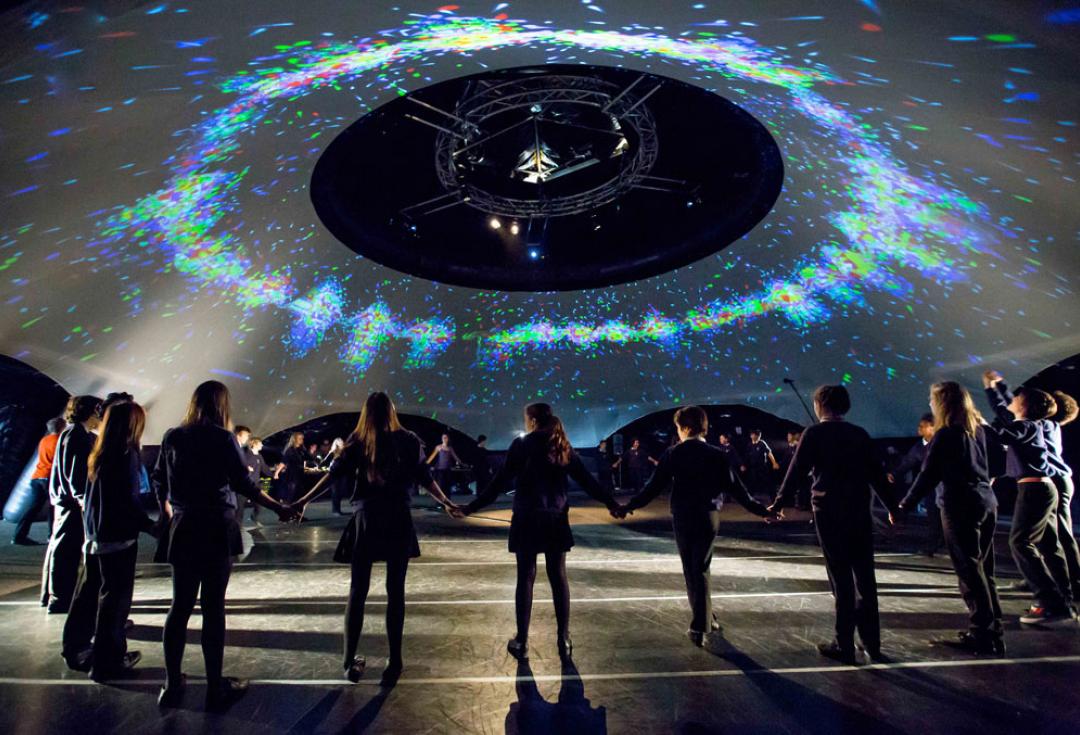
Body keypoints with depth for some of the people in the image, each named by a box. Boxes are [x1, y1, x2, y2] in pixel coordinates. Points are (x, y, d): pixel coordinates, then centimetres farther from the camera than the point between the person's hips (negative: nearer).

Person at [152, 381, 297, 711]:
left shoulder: (172, 437, 4)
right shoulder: (223, 438, -10)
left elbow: (159, 482, 11)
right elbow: (244, 484, -13)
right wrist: (280, 508, -5)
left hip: (182, 530, 5)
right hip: (217, 531, -4)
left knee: (180, 606, 12)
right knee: (213, 607, 2)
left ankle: (172, 686, 19)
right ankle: (216, 688, 11)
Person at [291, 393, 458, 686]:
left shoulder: (357, 441, 3)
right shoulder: (408, 440, 2)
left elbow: (334, 474, -1)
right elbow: (424, 478, 3)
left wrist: (304, 500, 7)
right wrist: (446, 503, 12)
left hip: (366, 519, 1)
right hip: (398, 520, 0)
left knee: (357, 591, 9)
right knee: (395, 590, 6)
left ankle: (350, 663, 15)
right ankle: (394, 662, 9)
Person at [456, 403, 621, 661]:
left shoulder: (522, 444, -6)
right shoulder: (563, 446, 6)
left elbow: (501, 481, -9)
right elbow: (586, 479, 9)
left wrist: (471, 508, -5)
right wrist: (611, 503, 19)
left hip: (528, 519, -3)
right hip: (556, 519, 4)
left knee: (526, 578, 4)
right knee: (558, 577, 10)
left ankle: (521, 642, 12)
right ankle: (564, 640, 16)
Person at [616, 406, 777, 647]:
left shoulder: (673, 454, -5)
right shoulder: (716, 455, -2)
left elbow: (654, 486, -7)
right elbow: (735, 488, 0)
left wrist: (630, 506, 3)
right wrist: (760, 510, 11)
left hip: (682, 518, -1)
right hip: (708, 517, 1)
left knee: (690, 571, 13)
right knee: (701, 570, 8)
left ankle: (705, 621, 22)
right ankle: (701, 626, 2)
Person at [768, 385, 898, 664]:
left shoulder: (814, 433, -5)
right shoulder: (860, 434, 7)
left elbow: (796, 471, -7)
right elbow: (877, 473, 9)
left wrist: (778, 504, 1)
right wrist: (894, 507, 17)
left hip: (829, 513, -4)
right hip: (860, 512, 4)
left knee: (841, 579, 1)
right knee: (865, 578, 11)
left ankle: (844, 646, 8)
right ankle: (872, 643, 20)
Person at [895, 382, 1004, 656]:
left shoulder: (945, 434, -12)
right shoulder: (978, 430, 8)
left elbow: (928, 475, -12)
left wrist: (904, 506, -6)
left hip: (960, 506, -7)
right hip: (986, 503, 7)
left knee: (969, 571, -2)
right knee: (983, 569, 13)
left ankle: (982, 635, 2)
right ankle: (993, 631, 20)